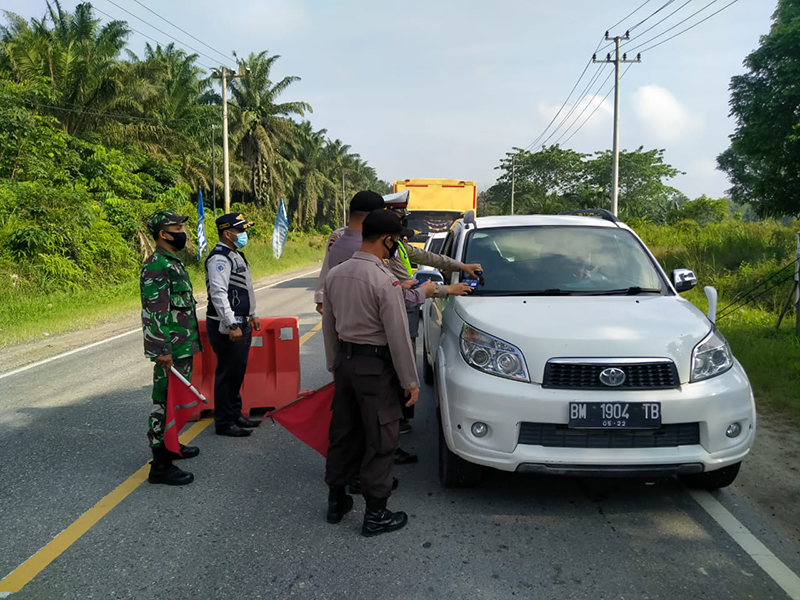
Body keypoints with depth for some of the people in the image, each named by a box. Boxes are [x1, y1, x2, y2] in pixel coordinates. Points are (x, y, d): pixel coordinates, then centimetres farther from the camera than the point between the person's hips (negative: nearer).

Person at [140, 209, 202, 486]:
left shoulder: (174, 262, 15)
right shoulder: (157, 265, -17)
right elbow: (153, 311, -23)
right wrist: (162, 350, -25)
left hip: (184, 346, 10)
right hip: (171, 350, -10)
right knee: (165, 403, -4)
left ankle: (170, 445, 36)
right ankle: (160, 465, 2)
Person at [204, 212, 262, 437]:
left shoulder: (235, 254, 16)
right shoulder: (220, 258, -17)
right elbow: (218, 293, -25)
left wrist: (252, 314, 27)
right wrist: (232, 325, -28)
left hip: (241, 324, 10)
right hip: (227, 328, -10)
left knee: (238, 372, 17)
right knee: (227, 374, -3)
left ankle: (235, 414, 30)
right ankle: (224, 423, 7)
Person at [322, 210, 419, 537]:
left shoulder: (335, 274, 2)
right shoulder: (385, 281, -20)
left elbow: (329, 326, 10)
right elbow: (398, 335, -17)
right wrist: (410, 381, -9)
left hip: (344, 361, 7)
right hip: (375, 366, -7)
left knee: (343, 432, 18)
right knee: (381, 440, 5)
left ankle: (336, 500, 30)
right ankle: (375, 514, 14)